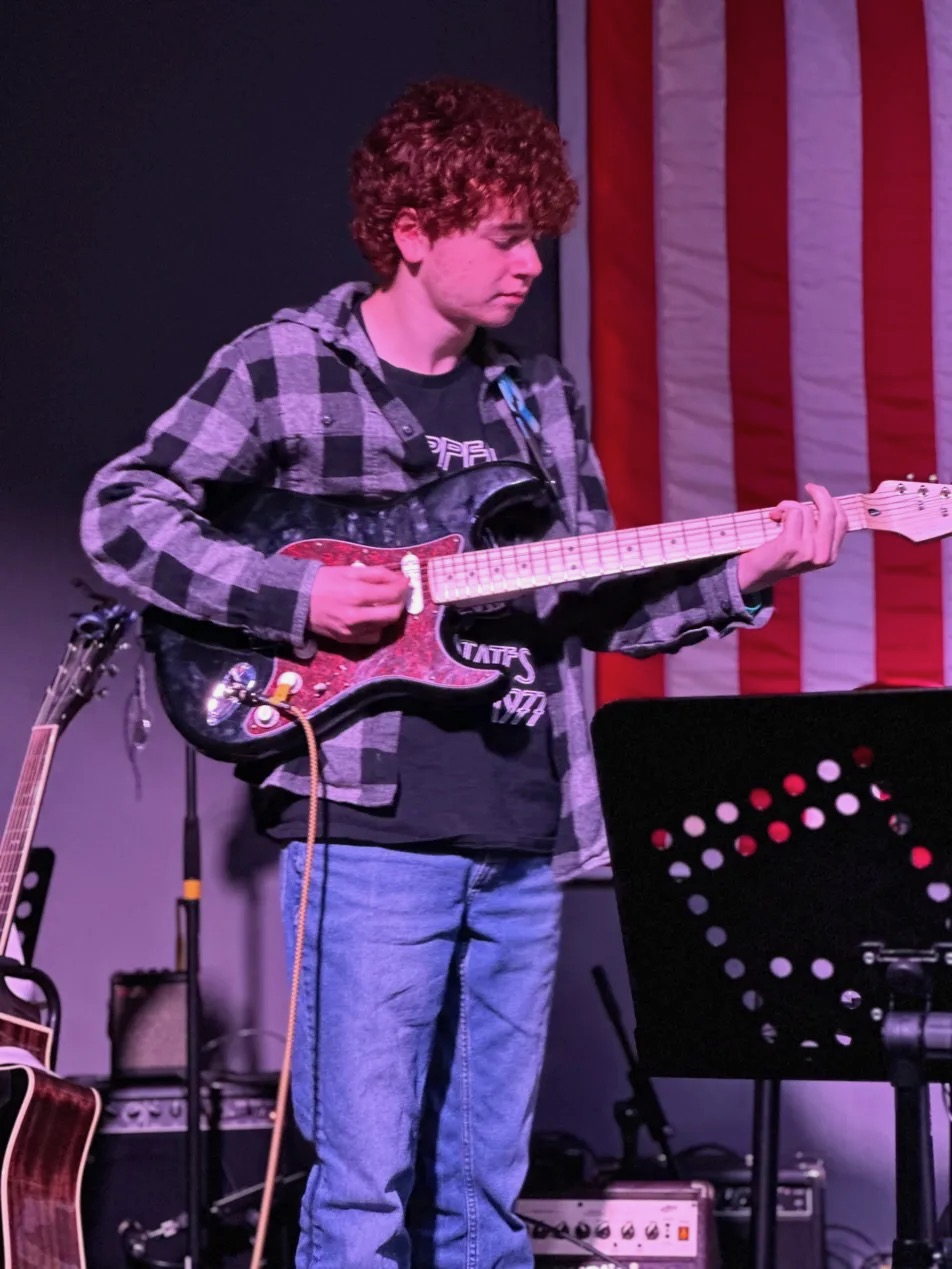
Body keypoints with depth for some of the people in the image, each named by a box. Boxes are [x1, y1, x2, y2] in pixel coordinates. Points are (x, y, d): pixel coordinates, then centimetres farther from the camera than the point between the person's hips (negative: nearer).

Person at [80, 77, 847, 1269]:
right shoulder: (282, 365, -1)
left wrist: (746, 570, 2)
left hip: (525, 843, 6)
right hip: (369, 827, -5)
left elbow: (597, 605, 17)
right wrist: (294, 596, -13)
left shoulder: (541, 398, 16)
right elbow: (121, 511, -3)